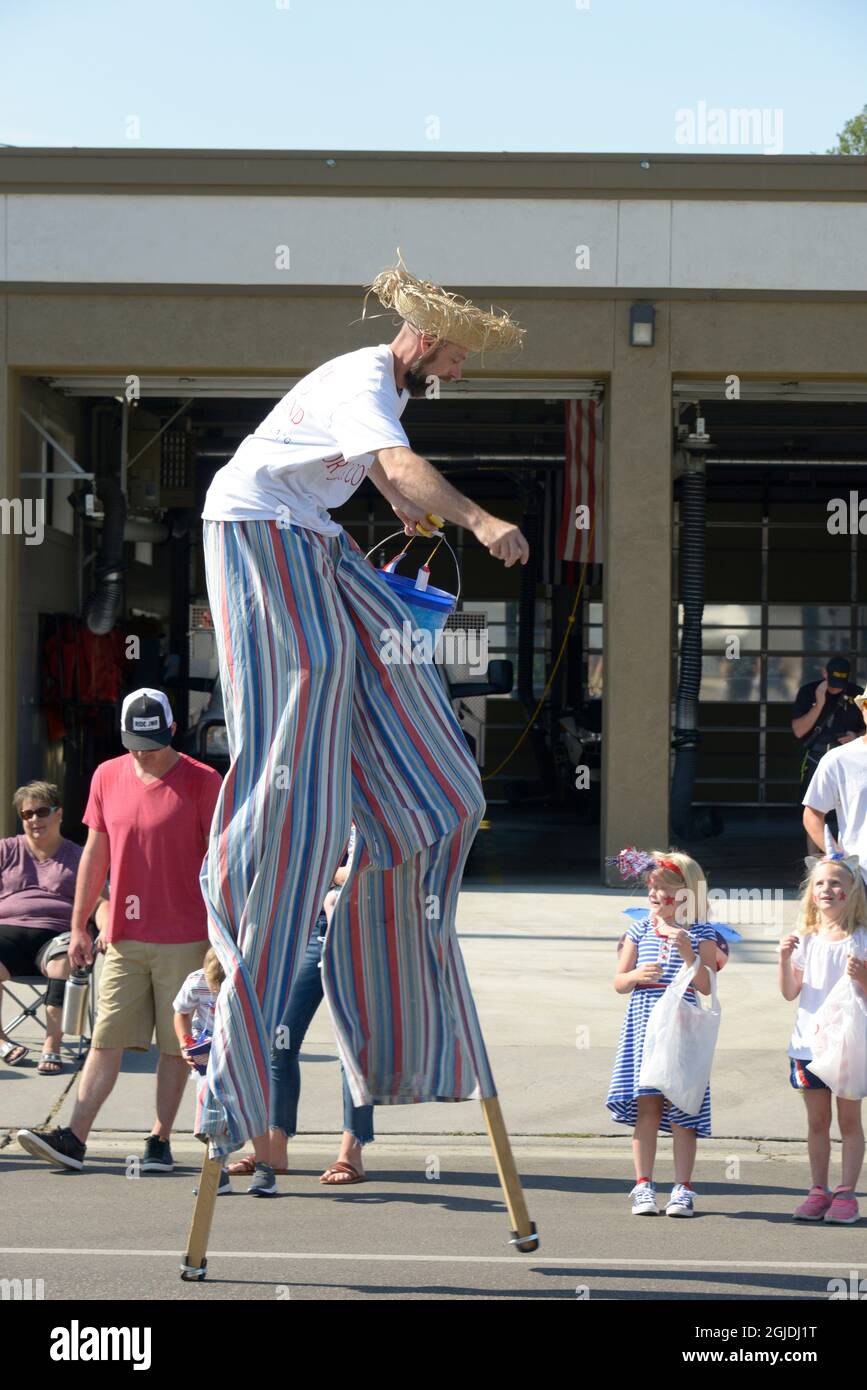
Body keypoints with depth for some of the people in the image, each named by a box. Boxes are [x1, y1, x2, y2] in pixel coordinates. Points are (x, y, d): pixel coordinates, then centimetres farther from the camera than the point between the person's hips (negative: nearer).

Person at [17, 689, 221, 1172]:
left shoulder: (202, 782, -4)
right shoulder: (108, 777, 8)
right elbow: (95, 855, 14)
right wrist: (79, 925, 12)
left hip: (185, 938, -3)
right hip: (125, 938, 3)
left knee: (176, 1045, 1)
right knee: (107, 1040, -1)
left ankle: (161, 1139, 8)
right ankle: (74, 1137, -5)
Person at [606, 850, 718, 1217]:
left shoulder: (701, 934, 2)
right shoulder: (640, 931, 10)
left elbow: (706, 987, -6)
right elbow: (619, 983, 13)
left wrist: (687, 951, -18)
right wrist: (636, 976, -8)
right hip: (644, 1024, 2)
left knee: (681, 1109, -1)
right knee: (646, 1106, -1)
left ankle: (682, 1188, 5)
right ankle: (643, 1186, 4)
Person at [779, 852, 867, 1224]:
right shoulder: (806, 939, 4)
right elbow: (790, 992, 6)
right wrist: (785, 958, -9)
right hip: (809, 1042, 3)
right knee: (817, 1121, 8)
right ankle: (818, 1190, 14)